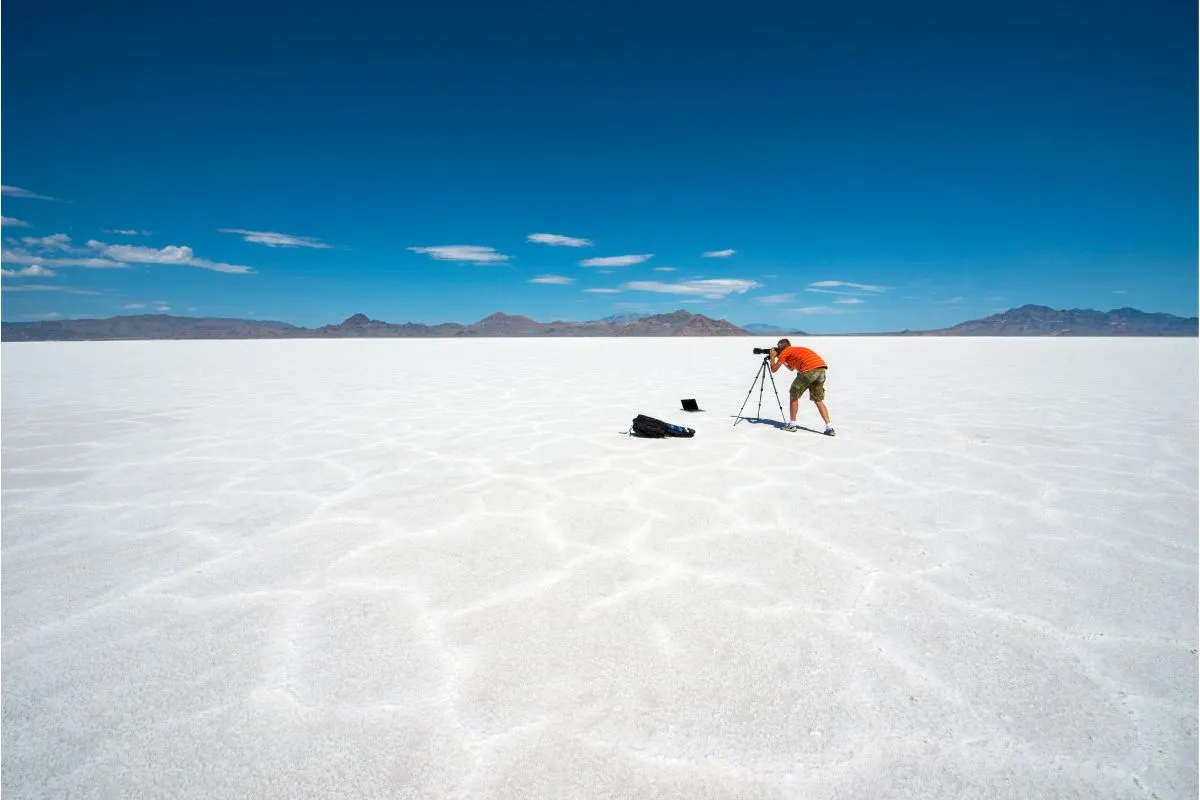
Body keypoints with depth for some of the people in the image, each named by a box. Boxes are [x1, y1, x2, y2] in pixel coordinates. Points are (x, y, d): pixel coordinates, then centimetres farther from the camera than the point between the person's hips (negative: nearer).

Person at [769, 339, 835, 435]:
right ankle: (829, 428, 8)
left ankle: (792, 424, 17)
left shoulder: (785, 352, 15)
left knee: (794, 394, 14)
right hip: (822, 369, 7)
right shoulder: (797, 350, 37)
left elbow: (774, 369, 17)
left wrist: (772, 357, 31)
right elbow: (791, 368, 50)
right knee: (818, 400, 17)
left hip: (809, 370, -7)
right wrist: (782, 360, 49)